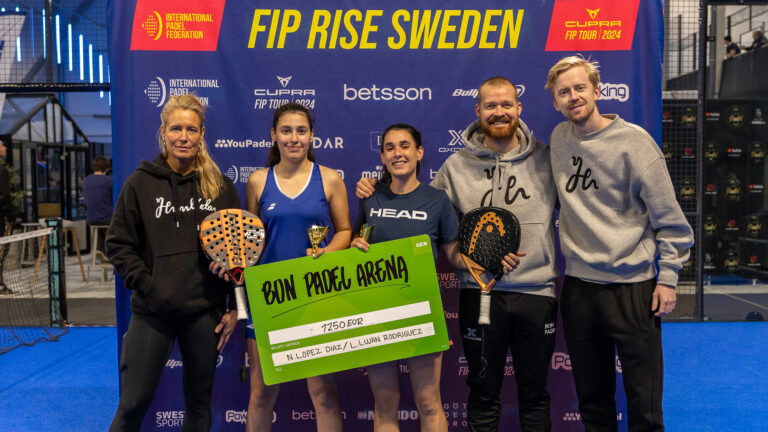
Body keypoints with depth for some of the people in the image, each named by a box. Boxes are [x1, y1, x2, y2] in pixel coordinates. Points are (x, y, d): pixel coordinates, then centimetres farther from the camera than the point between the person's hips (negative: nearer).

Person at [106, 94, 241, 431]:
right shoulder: (140, 183, 1)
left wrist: (235, 308, 2)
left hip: (205, 312, 1)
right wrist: (148, 286, -10)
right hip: (152, 313, -1)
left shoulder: (220, 185, 4)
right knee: (133, 404, 5)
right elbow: (119, 245, 2)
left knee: (199, 401, 14)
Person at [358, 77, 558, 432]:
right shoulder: (457, 166, 2)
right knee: (484, 393, 15)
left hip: (537, 292, 1)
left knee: (534, 393, 17)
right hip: (480, 292, 0)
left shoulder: (546, 159, 2)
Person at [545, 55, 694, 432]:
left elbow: (668, 216, -5)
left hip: (633, 287, -4)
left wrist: (668, 277, -7)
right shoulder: (559, 138, 6)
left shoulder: (633, 141, -8)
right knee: (592, 400, 15)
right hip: (578, 287, 4)